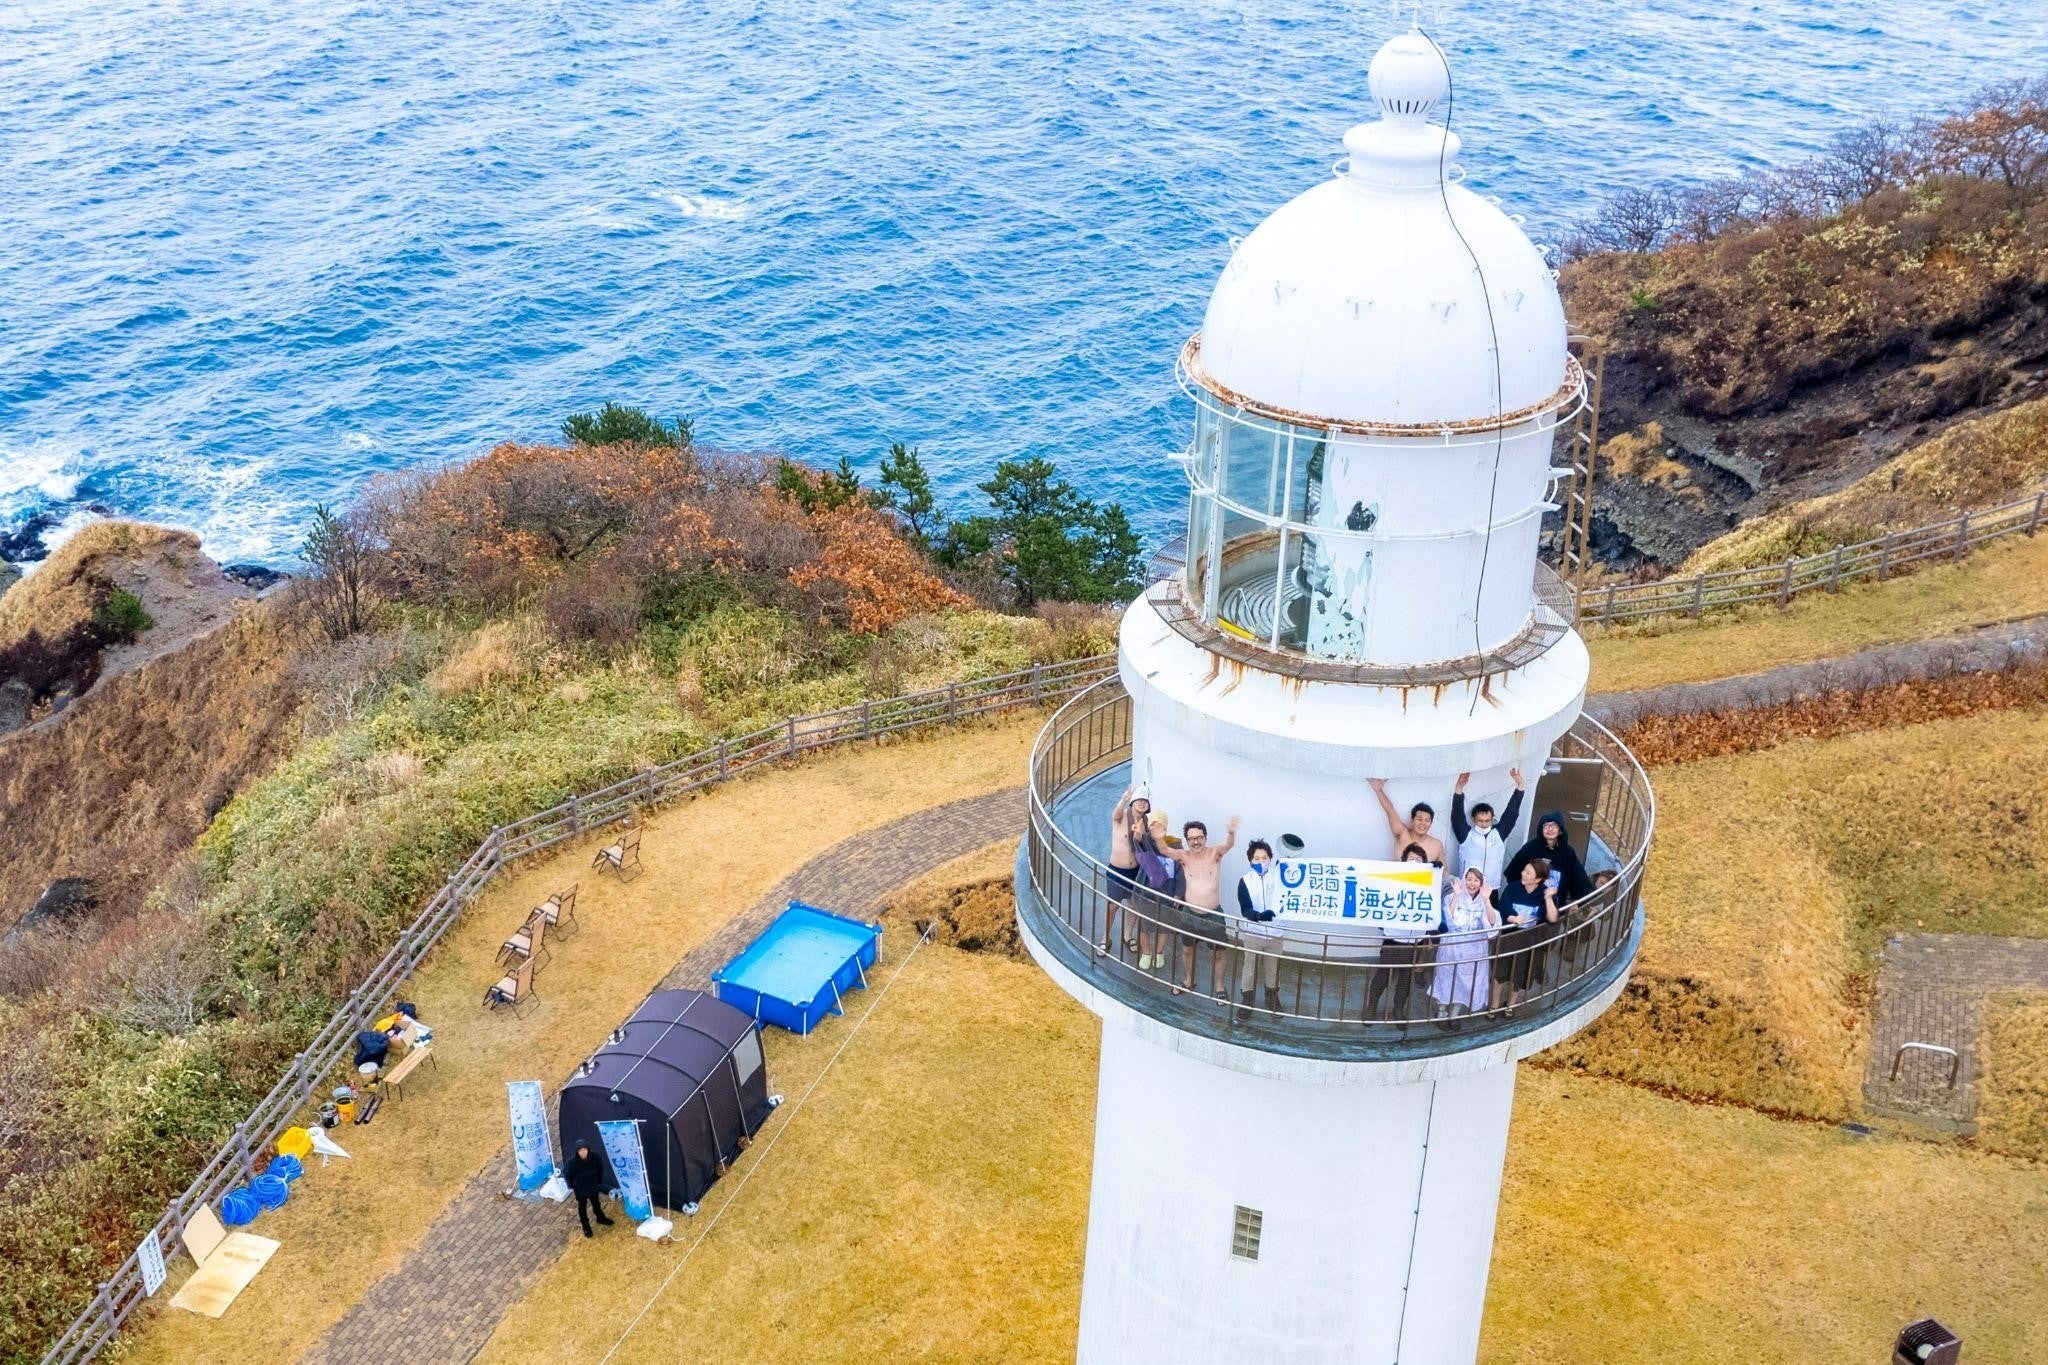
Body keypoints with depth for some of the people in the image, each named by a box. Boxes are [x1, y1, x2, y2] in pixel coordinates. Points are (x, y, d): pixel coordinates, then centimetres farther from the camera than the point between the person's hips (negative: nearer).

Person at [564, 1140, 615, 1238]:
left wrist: (599, 1182, 4)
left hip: (593, 1187, 3)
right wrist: (571, 1187, -6)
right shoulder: (572, 1162, -31)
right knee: (582, 1207, 18)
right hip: (580, 1189, -3)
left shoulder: (594, 1158, -23)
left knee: (596, 1203, 27)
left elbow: (600, 1169, -3)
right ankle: (586, 1227, 39)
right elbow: (567, 1174, -13)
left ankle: (600, 1218, 54)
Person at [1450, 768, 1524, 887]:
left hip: (1492, 889, 2)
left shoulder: (1499, 834, 9)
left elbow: (1512, 813, 7)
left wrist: (1520, 785, -1)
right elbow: (1457, 815, -9)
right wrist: (1459, 787, -20)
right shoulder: (1466, 835, 3)